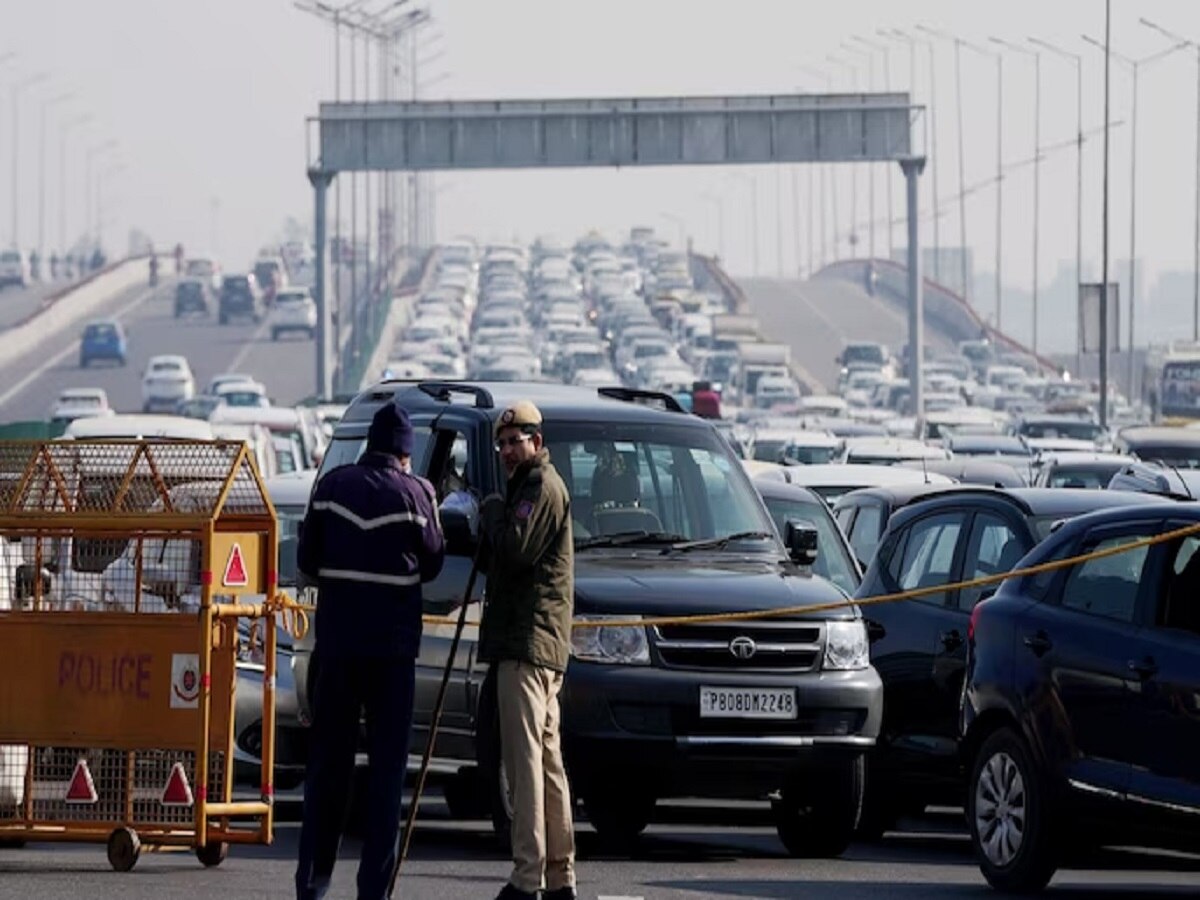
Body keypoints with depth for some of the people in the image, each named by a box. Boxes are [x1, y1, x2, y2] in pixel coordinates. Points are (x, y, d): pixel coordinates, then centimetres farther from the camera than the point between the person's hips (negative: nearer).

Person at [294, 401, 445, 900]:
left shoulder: (332, 486, 0)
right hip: (392, 639, -2)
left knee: (327, 759, 11)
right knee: (387, 764, 2)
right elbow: (432, 562, 4)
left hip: (336, 634, 2)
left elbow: (306, 562, 3)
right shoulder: (413, 493, -7)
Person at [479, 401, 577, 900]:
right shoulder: (528, 488, 24)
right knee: (547, 758, 11)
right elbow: (507, 554, 26)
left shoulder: (544, 488, -9)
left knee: (526, 756, -14)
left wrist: (492, 513, -4)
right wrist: (493, 519, 10)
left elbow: (517, 549, -20)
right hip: (534, 644, 11)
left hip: (530, 641, -11)